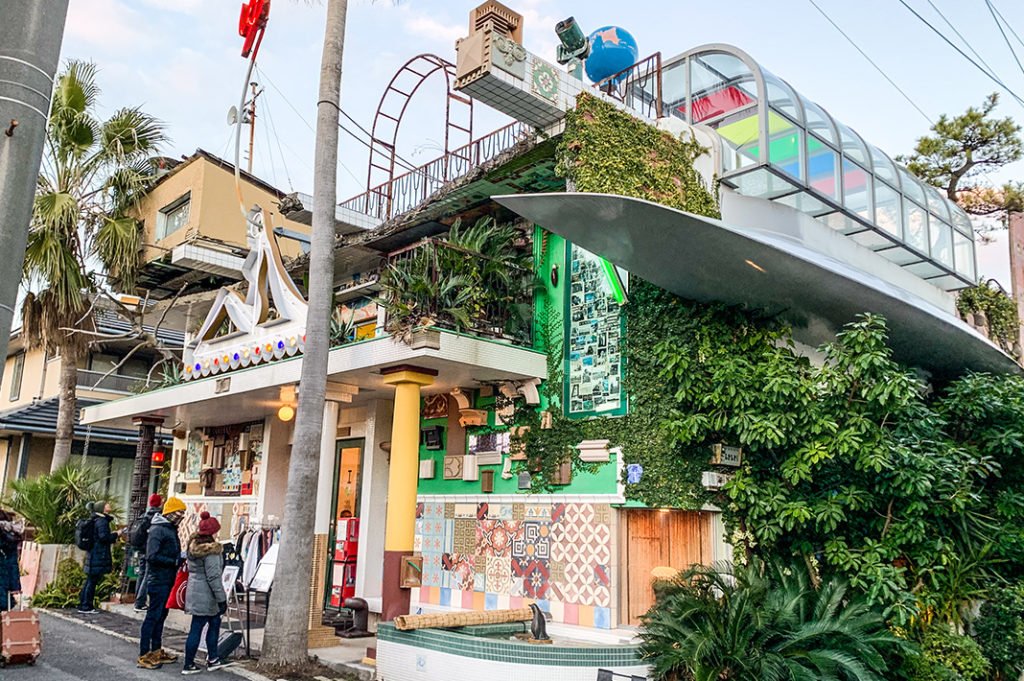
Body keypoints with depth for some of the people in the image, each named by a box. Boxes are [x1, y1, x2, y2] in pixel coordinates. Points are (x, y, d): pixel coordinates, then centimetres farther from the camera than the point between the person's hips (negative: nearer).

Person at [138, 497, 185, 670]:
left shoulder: (171, 529, 15)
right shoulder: (158, 530, -15)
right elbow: (152, 556, -21)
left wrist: (180, 558, 4)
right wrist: (175, 562, -20)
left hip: (167, 580, 10)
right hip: (158, 581, -10)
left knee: (161, 616, 15)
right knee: (153, 616, -4)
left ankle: (156, 651, 24)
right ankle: (144, 655, 2)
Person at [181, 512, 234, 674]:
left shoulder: (193, 545, 8)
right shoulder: (211, 551, -21)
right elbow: (214, 577, -21)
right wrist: (222, 599, -15)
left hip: (194, 591, 10)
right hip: (204, 595, -10)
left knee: (215, 622, 18)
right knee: (197, 628, 1)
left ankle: (213, 659, 25)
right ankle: (188, 665, 12)